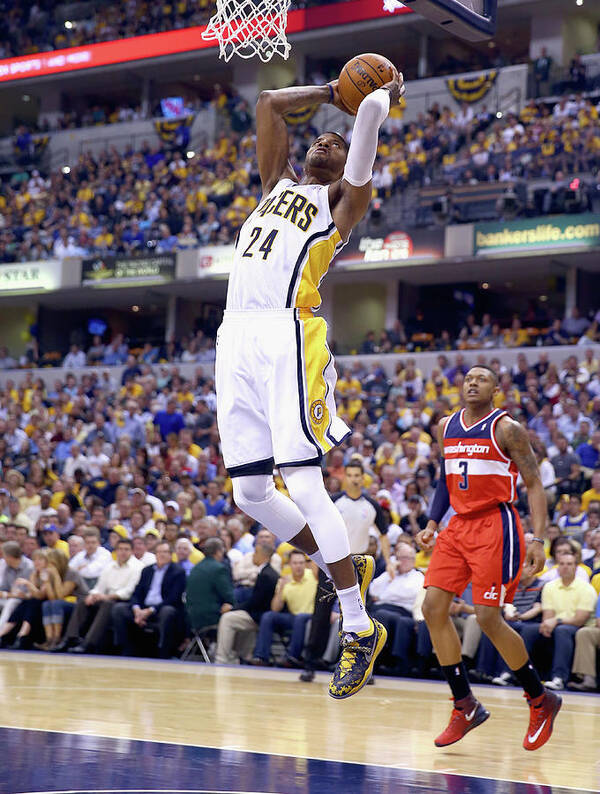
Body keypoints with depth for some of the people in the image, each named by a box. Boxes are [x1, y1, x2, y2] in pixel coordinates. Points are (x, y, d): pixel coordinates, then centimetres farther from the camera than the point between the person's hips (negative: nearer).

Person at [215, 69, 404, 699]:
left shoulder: (342, 199, 10)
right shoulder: (278, 183, 27)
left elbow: (372, 112, 3)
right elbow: (269, 103, 30)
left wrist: (387, 94, 22)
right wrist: (330, 92, 35)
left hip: (288, 335, -6)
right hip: (236, 340, 6)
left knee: (303, 487, -13)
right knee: (251, 493, 3)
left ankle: (359, 629, -6)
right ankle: (346, 570, 22)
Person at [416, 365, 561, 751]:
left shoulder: (507, 429, -8)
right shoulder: (446, 427, 11)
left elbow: (534, 484, -8)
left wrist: (538, 540, -17)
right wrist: (432, 524, 11)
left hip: (496, 526, -7)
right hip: (459, 526, 7)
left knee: (488, 617, -11)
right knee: (433, 608, -4)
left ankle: (542, 700, 9)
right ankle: (466, 707, 6)